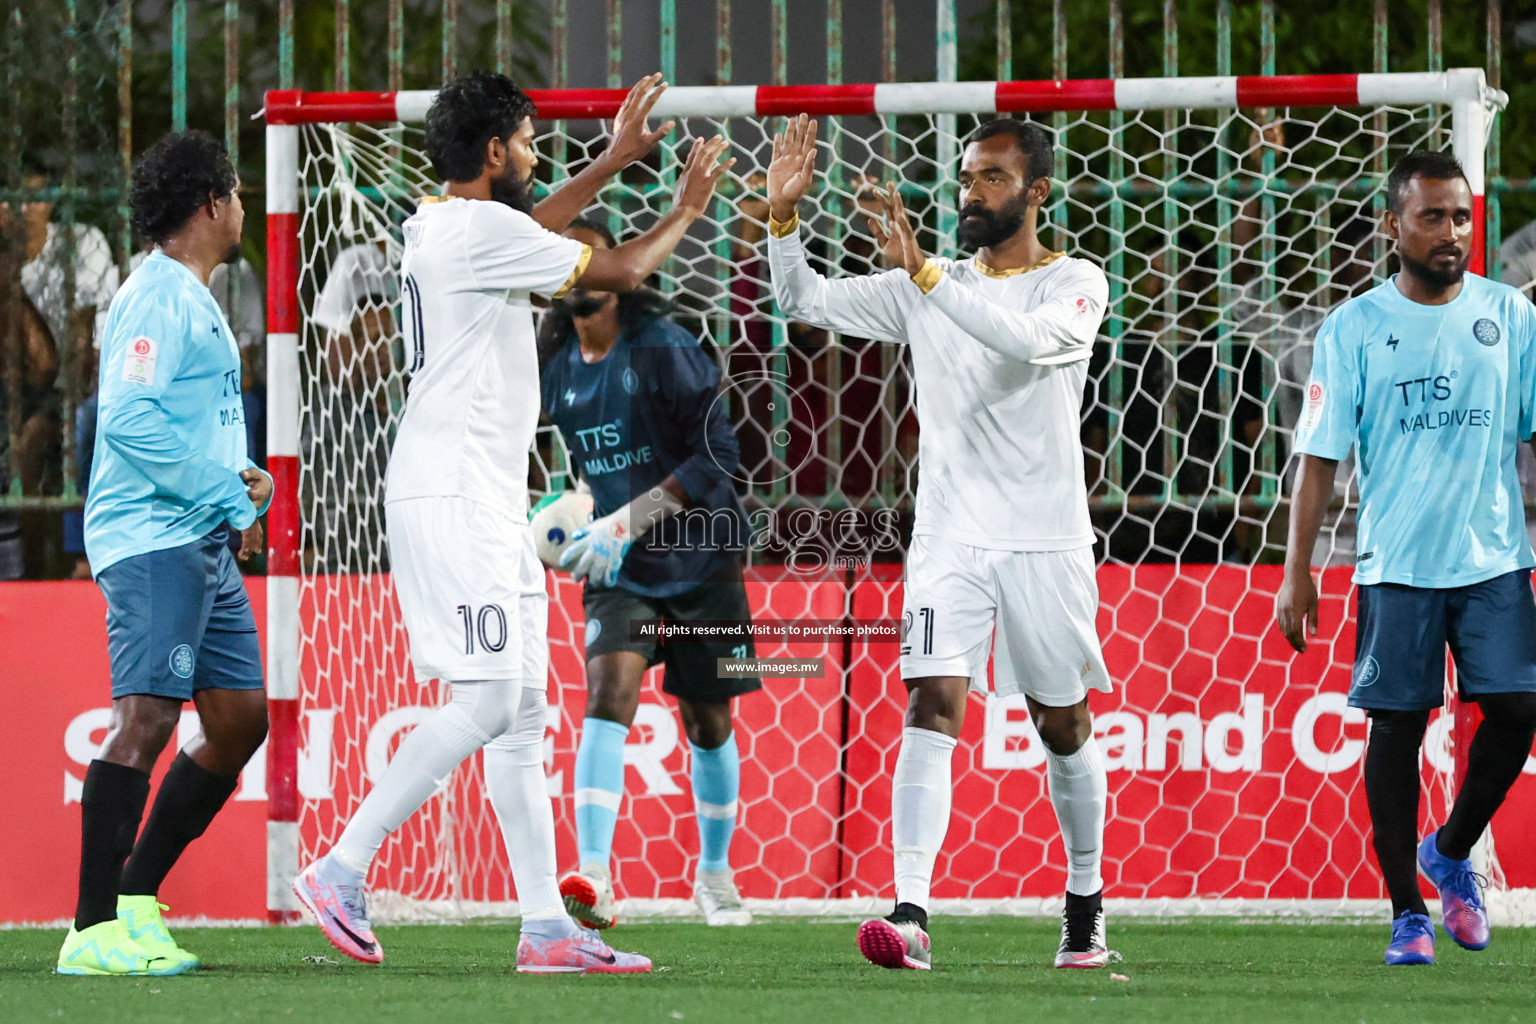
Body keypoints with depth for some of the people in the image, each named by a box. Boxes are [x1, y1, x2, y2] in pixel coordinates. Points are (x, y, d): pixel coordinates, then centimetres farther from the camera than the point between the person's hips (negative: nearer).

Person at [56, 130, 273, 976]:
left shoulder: (195, 300, 21)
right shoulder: (158, 297, -11)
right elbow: (128, 420, -21)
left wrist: (240, 481, 10)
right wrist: (229, 499, -17)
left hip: (204, 546, 10)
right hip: (151, 538, -10)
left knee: (240, 720, 9)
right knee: (146, 718, -17)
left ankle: (135, 899, 15)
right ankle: (95, 931, -20)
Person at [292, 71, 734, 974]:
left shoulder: (440, 225, 16)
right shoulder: (481, 228, -13)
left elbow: (537, 227, 39)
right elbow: (621, 271, -6)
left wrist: (617, 160, 43)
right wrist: (687, 210, 11)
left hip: (488, 502, 10)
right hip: (452, 499, -10)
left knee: (524, 710, 6)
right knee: (487, 699, -15)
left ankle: (546, 925, 4)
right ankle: (342, 871, -13)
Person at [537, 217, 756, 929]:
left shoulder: (664, 349, -14)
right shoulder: (557, 370, 4)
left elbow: (717, 454, -20)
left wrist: (628, 521, -24)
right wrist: (571, 522, 8)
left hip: (699, 559, -3)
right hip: (620, 573, 3)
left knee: (707, 725, 9)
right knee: (608, 688, -21)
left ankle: (715, 874, 32)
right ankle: (593, 878, -34)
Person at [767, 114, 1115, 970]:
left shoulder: (1075, 282, -3)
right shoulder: (930, 287, 10)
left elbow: (1031, 338, -24)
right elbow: (808, 302, 10)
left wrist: (924, 276, -30)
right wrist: (784, 215, -6)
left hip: (1046, 543, -2)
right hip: (950, 538, 2)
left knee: (1065, 727, 10)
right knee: (932, 709, -15)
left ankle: (1087, 901, 31)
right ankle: (912, 913, -25)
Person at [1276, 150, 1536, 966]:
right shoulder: (1355, 328, 0)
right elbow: (1319, 455, 0)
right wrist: (1297, 570, -4)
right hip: (1396, 562, -2)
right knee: (1396, 725, -1)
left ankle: (1450, 852, 18)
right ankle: (1406, 911, 9)